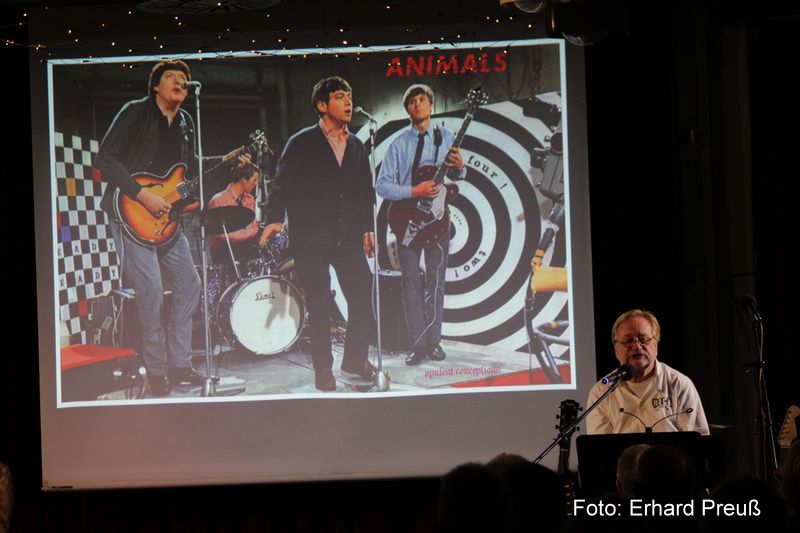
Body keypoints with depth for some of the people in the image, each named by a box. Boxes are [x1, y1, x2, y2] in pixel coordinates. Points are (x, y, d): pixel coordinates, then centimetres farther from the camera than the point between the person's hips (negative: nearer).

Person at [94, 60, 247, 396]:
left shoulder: (184, 123, 12)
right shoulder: (135, 112, -10)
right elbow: (105, 160, -17)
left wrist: (225, 161, 9)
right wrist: (143, 196, -23)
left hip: (165, 217, 8)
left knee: (188, 284, 7)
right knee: (151, 291, -13)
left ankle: (178, 364, 17)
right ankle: (156, 374, -3)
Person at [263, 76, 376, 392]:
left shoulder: (357, 147, 14)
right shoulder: (301, 144, -1)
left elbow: (365, 191, 21)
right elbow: (281, 184, -2)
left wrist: (367, 228, 14)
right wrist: (275, 218, -16)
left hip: (348, 238, 4)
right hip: (311, 239, -4)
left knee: (363, 298, -2)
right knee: (319, 305, -1)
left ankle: (356, 357, 16)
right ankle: (323, 368, 10)